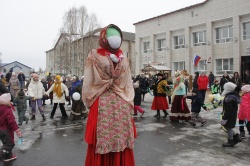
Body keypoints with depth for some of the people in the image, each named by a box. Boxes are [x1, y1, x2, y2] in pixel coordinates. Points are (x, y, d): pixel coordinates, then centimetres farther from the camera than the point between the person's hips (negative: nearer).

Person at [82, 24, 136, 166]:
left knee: (122, 142, 9)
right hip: (101, 106, -3)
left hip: (122, 106, 4)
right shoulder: (95, 56, 1)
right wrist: (91, 103, -3)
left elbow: (128, 83, 13)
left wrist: (129, 103, 7)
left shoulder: (123, 58, 14)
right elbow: (88, 83, -1)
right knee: (102, 142, 2)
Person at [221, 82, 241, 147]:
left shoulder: (229, 98, -28)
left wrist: (224, 118, -20)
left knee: (228, 127, 6)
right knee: (228, 127, 22)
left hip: (230, 116, -10)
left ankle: (230, 142, 20)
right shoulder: (234, 95, 4)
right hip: (233, 114, 10)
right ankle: (236, 137, 27)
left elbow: (228, 110, -27)